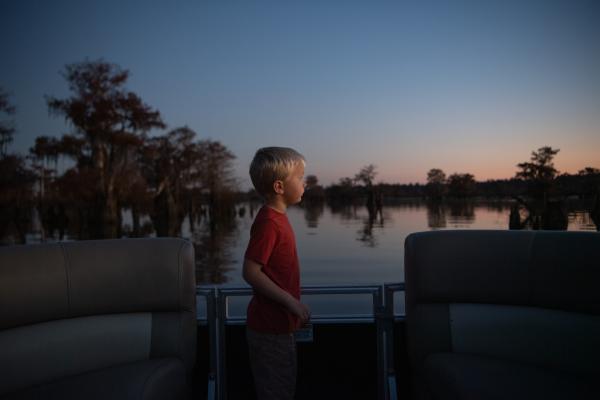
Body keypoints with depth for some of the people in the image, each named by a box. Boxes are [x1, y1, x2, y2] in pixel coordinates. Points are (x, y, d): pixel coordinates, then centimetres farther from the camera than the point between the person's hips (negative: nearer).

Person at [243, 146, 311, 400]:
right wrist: (291, 302, -23)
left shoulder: (277, 218, 7)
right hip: (269, 329, -9)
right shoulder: (268, 222, -22)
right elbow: (251, 272, -26)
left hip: (279, 325, 9)